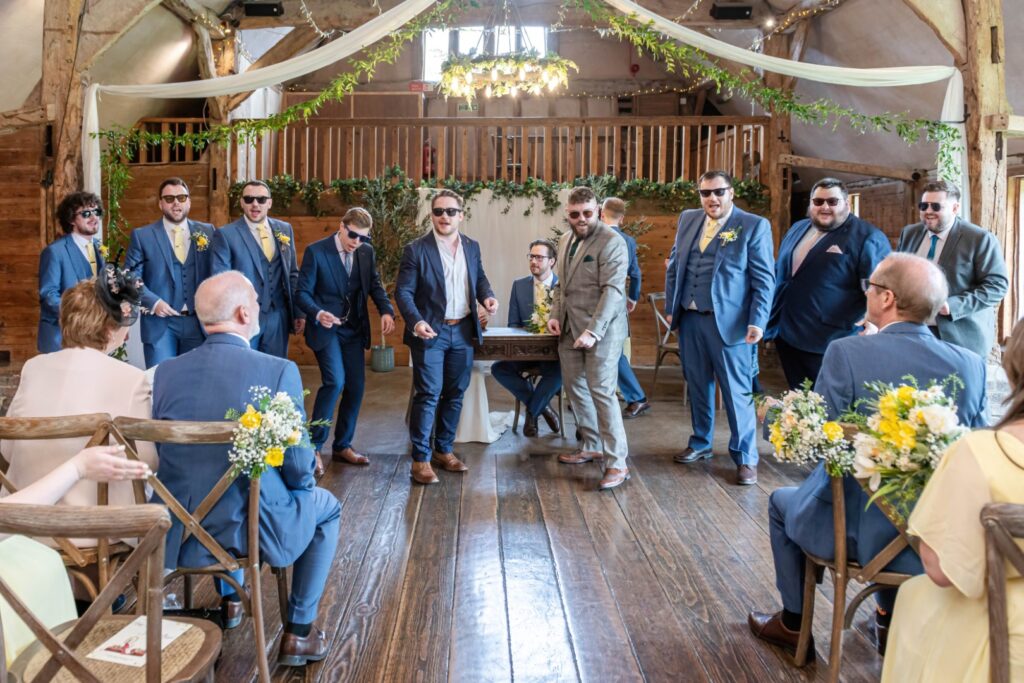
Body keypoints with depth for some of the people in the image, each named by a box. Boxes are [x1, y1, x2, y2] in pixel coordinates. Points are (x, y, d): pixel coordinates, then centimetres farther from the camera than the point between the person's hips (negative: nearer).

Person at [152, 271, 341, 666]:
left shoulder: (165, 371, -5)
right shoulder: (279, 370, -18)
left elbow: (165, 452, 7)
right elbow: (298, 465, -14)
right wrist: (301, 483, 10)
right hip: (254, 530, -5)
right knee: (326, 507, 25)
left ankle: (229, 601, 49)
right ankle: (298, 632, 26)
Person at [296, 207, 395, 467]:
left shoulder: (367, 252, 3)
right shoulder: (316, 251, -11)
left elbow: (375, 285, 9)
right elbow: (302, 293, -10)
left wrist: (386, 310, -11)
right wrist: (318, 313, -30)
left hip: (354, 329, 5)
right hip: (326, 328, -5)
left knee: (356, 387, 6)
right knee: (335, 381, -20)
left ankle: (342, 446, 22)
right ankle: (314, 444, -3)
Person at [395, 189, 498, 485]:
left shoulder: (472, 247, 7)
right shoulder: (416, 249, -7)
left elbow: (479, 278, 18)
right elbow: (403, 291, -9)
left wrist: (487, 295, -5)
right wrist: (416, 322, -25)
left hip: (463, 331, 5)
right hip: (430, 332, -5)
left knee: (455, 394, 12)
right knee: (428, 394, -5)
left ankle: (444, 450, 26)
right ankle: (421, 458, 4)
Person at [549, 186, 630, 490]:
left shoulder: (611, 241, -12)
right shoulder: (565, 240, 14)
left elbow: (613, 290, -19)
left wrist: (593, 331, -25)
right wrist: (555, 315, 7)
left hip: (601, 329, -8)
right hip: (569, 329, 8)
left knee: (601, 391, -9)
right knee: (575, 388, 14)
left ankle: (617, 463, -2)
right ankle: (591, 446, 30)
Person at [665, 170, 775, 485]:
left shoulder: (754, 226, -5)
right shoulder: (688, 219, 10)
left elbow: (764, 279, -7)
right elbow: (674, 266, 15)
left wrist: (757, 322, -13)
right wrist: (671, 307, 10)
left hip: (728, 321, -5)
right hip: (689, 318, 5)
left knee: (736, 391, 0)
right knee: (697, 385, 16)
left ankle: (745, 457, 13)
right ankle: (700, 444, 32)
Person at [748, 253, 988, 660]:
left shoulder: (847, 352, -21)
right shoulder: (970, 364, -8)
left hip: (858, 527, -4)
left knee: (781, 502, 27)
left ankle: (793, 623, 36)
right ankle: (891, 619, 44)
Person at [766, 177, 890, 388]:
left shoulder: (867, 237, -7)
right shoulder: (797, 230, 14)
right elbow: (779, 274, 21)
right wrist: (770, 323, 17)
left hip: (832, 344, -6)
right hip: (787, 336, 6)